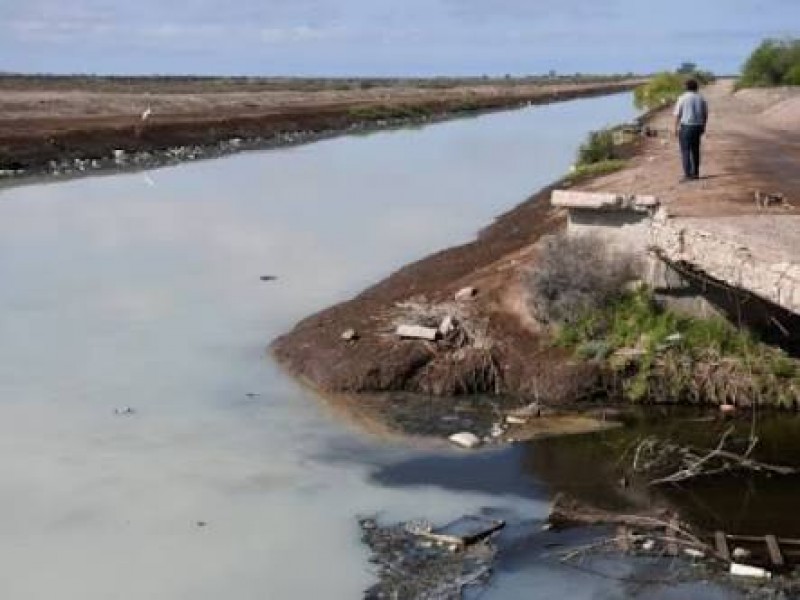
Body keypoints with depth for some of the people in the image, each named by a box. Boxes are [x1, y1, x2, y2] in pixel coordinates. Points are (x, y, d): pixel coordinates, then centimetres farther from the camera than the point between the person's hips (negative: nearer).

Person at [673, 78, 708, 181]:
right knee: (695, 150, 15)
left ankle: (687, 174, -10)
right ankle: (695, 173, 19)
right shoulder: (701, 99, 5)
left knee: (685, 151, -3)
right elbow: (705, 114, 10)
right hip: (698, 126, 5)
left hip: (685, 127, -5)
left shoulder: (683, 98, -7)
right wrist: (703, 126, 20)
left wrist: (676, 128, -1)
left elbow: (677, 115, -8)